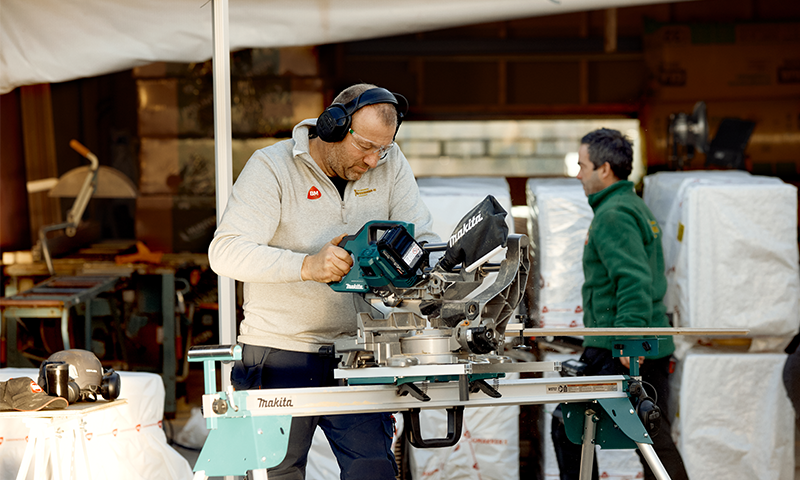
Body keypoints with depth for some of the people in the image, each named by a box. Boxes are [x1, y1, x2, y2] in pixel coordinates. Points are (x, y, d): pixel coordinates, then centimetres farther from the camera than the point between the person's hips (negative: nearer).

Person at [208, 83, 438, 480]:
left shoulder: (390, 164, 3)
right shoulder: (272, 167, -9)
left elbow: (424, 240, 5)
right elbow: (225, 252, -19)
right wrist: (306, 265, -33)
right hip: (281, 353, -3)